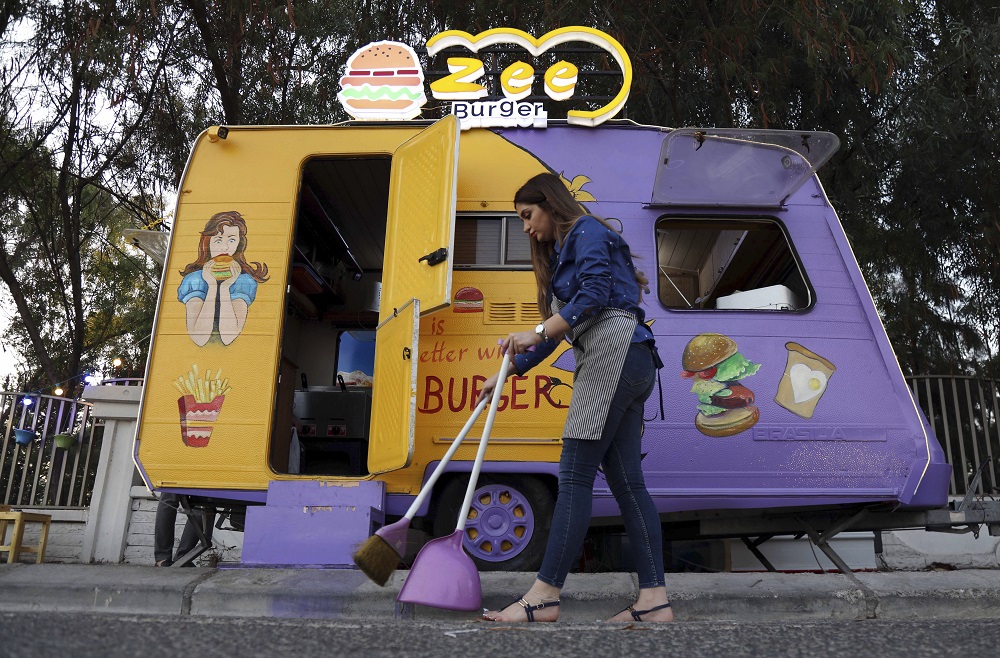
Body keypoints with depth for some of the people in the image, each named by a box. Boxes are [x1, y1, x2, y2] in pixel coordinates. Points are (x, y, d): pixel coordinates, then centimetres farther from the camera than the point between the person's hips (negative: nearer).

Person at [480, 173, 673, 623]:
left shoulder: (587, 232, 4)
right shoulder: (562, 254, 31)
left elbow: (595, 292, -14)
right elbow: (558, 330, 32)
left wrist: (538, 333, -18)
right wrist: (509, 372, 30)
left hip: (613, 351, -10)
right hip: (630, 365, 10)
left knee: (575, 473, -14)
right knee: (626, 480, 2)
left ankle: (544, 596, -13)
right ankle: (654, 600, 2)